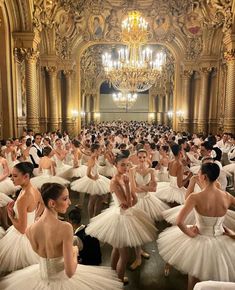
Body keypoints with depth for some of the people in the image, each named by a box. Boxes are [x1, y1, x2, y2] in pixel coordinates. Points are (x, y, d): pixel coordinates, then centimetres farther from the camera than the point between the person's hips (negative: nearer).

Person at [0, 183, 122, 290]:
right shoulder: (65, 228, -31)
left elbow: (38, 252, 4)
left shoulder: (31, 228, -14)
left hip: (41, 279, 4)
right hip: (62, 280, -4)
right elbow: (70, 272, -26)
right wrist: (75, 252, -10)